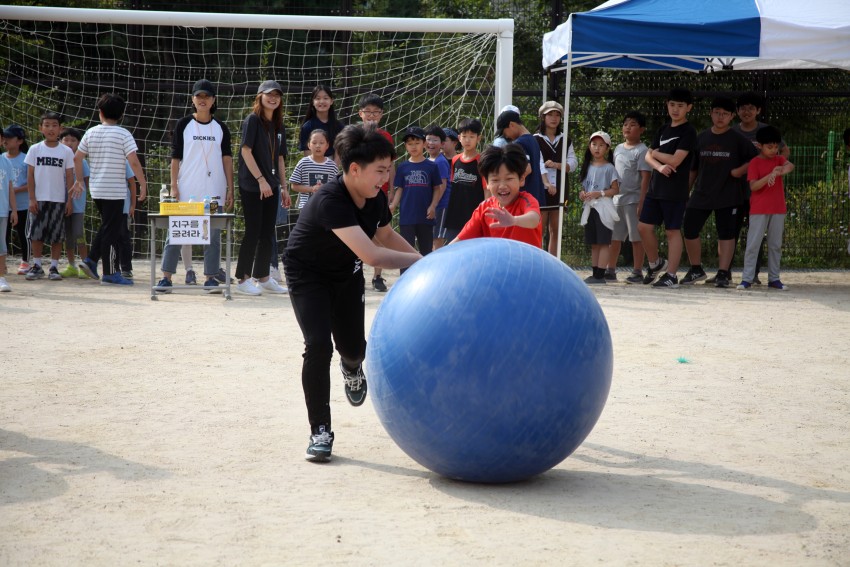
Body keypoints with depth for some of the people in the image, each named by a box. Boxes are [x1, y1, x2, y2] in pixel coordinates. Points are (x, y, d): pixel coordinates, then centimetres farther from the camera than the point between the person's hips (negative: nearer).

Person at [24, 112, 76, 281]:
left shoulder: (66, 151, 1)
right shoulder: (35, 149, 1)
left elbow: (69, 176, 3)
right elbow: (30, 175, 2)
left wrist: (70, 199, -2)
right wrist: (32, 199, -4)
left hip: (58, 199, 0)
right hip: (39, 199, 0)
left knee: (57, 235, 2)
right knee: (36, 233, 2)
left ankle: (54, 267, 9)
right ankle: (37, 266, 11)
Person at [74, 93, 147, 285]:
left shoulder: (91, 133, 6)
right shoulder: (123, 134, -9)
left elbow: (77, 158, 9)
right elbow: (134, 162, -16)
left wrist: (79, 179, 21)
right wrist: (143, 183, -8)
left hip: (96, 189, 6)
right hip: (115, 190, -5)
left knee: (106, 226, 21)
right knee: (111, 230, -1)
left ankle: (91, 260, 11)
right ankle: (109, 273, 1)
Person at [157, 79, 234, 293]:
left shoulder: (221, 128, 9)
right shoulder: (183, 125, 3)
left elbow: (227, 158, 9)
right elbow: (175, 157, 2)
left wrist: (230, 189, 3)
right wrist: (174, 186, -5)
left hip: (214, 191, 2)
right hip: (187, 190, -2)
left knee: (213, 234, 2)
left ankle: (210, 278, 8)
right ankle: (166, 277, 0)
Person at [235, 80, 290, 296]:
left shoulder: (278, 126, 13)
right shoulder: (252, 120, -7)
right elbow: (246, 151, -14)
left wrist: (283, 187, 13)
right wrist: (261, 179, -18)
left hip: (271, 185, 7)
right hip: (252, 186, -7)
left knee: (267, 233, 9)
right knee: (253, 232, -6)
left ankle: (263, 277, 18)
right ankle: (243, 279, 1)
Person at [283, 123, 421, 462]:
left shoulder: (376, 198, -14)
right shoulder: (330, 201, -37)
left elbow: (386, 236, 9)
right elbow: (371, 255, -45)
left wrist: (423, 260, -3)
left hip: (346, 272, 6)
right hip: (307, 273, -6)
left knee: (353, 347, 2)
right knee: (318, 345, -20)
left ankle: (352, 366, 43)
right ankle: (320, 432, -8)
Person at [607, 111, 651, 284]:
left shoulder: (641, 150, -7)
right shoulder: (618, 149, 14)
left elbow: (645, 177, -11)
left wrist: (641, 202, -17)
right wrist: (610, 196, 15)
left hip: (633, 199, -7)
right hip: (617, 199, 7)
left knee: (636, 237, -2)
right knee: (614, 237, 9)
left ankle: (637, 272, 4)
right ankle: (611, 271, 16)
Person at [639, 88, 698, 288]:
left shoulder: (688, 132, -7)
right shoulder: (663, 129, 15)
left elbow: (675, 160, -17)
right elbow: (648, 156, 10)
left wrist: (656, 153, 0)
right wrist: (659, 166, -12)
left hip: (675, 191, -7)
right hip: (656, 187, 7)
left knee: (673, 231, -2)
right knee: (644, 227, 5)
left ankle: (671, 275, 2)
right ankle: (656, 263, 25)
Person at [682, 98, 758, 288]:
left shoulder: (737, 140, -2)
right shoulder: (701, 138, 8)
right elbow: (693, 167, 14)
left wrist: (741, 170, -12)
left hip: (728, 195, -3)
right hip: (701, 194, 3)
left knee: (726, 234, -2)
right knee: (689, 229, 0)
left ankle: (723, 273, 3)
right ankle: (696, 270, 15)